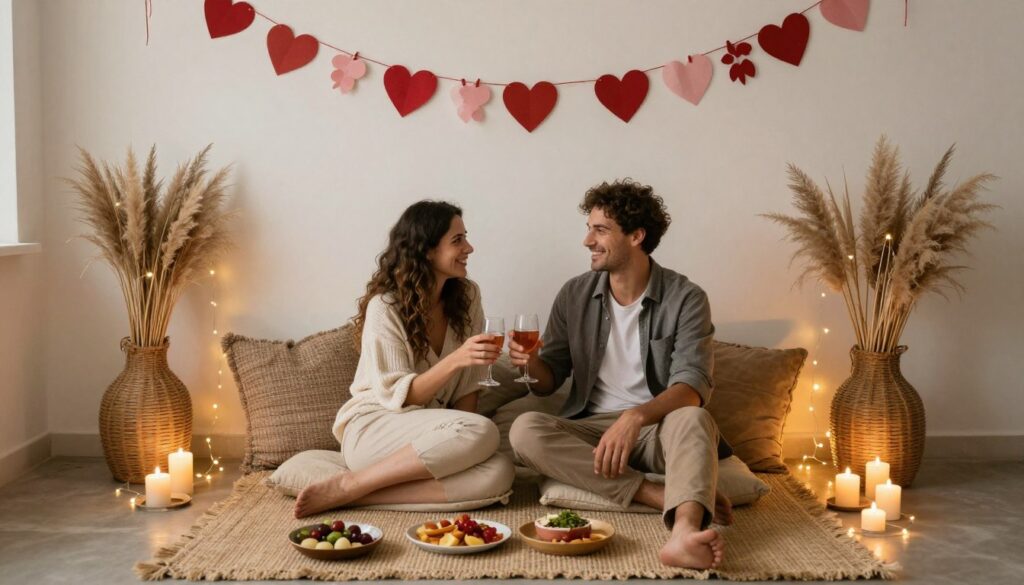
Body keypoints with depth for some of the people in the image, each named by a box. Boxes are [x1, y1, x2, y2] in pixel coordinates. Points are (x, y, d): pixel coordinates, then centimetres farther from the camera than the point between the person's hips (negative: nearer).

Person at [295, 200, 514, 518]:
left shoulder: (466, 296, 4)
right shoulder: (385, 307, -12)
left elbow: (468, 384, 5)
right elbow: (398, 395, -15)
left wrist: (461, 443, -10)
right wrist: (456, 359, -28)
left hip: (432, 429, 6)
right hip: (373, 428, -6)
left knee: (499, 473, -26)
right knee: (482, 432, -33)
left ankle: (359, 496, -22)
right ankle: (346, 485, -22)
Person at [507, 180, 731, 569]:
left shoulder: (686, 299, -5)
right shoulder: (574, 296, 5)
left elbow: (692, 386, -17)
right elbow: (548, 382, 9)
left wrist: (636, 416, -36)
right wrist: (533, 364, -16)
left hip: (657, 428, -2)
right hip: (590, 428, 3)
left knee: (693, 419, -35)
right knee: (525, 429, -27)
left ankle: (685, 530, -62)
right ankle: (665, 497, -33)